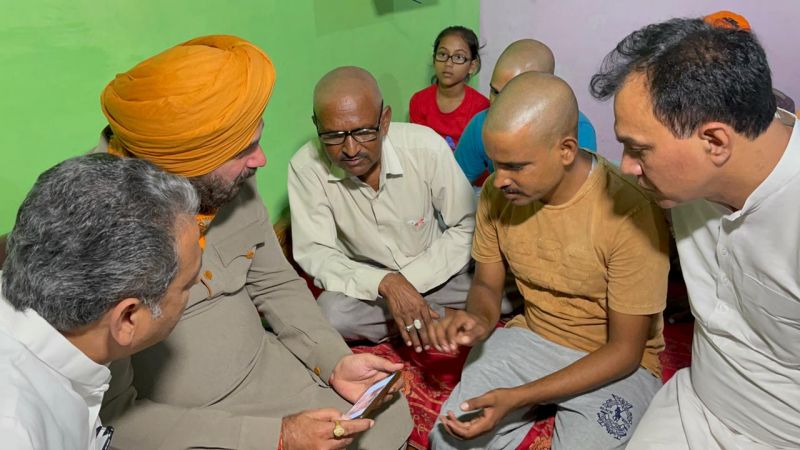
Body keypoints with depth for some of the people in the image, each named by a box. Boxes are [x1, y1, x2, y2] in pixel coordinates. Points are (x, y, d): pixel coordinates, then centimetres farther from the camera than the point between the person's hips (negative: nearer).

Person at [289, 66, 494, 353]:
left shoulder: (426, 146, -20)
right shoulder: (306, 166, -20)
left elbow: (466, 227, -9)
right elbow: (314, 253, -17)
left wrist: (409, 281, -20)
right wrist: (385, 283, -33)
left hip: (435, 274, -1)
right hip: (365, 282, 1)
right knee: (329, 314, -31)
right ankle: (445, 316, -10)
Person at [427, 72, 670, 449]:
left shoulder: (630, 214, -26)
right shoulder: (497, 191, -10)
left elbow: (625, 350, -18)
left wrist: (515, 397, -25)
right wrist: (479, 321, -20)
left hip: (614, 363, -3)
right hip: (528, 337, 4)